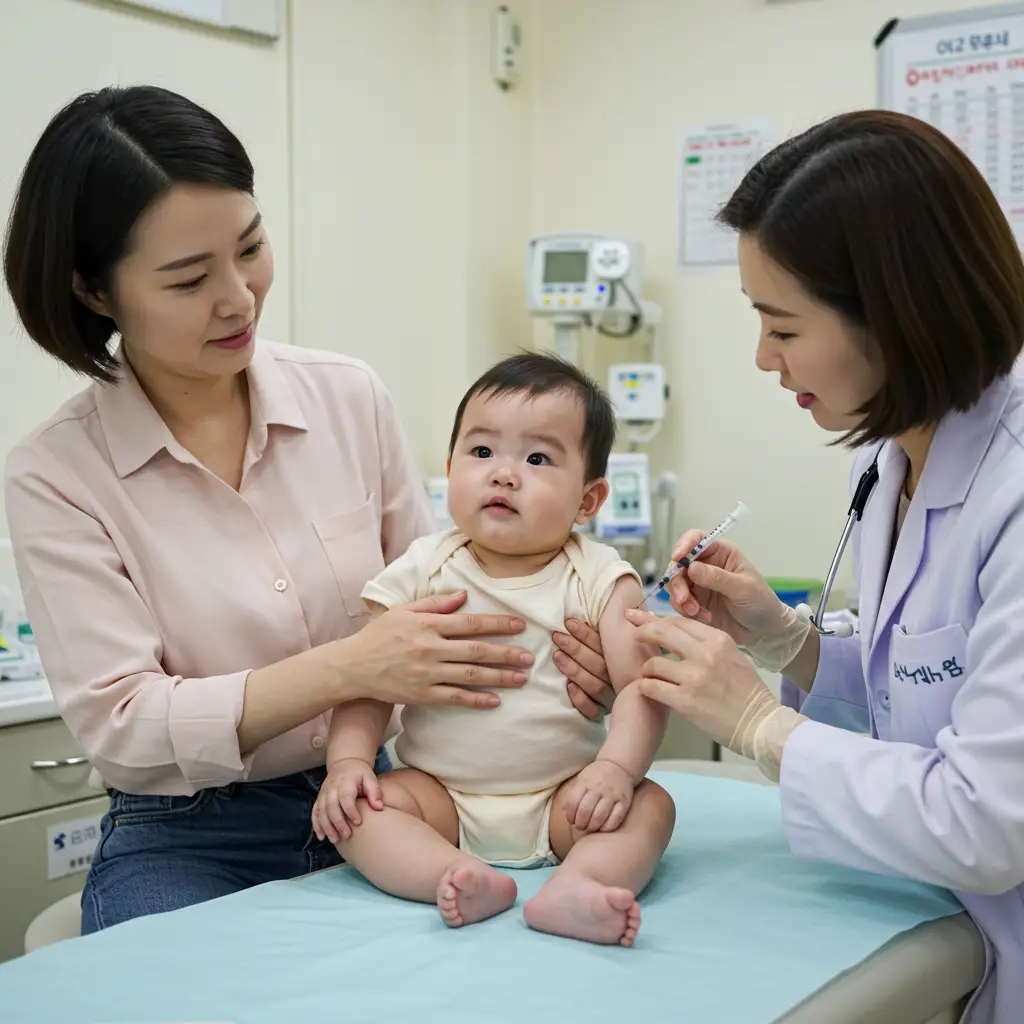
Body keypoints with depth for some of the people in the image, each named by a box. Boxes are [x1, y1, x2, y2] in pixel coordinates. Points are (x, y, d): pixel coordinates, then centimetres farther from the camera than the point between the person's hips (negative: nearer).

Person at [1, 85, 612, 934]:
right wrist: (349, 667, -24)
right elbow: (120, 725, -13)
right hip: (185, 844, -2)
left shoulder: (350, 397, 0)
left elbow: (433, 596, 9)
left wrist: (543, 642, -13)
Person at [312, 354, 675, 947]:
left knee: (649, 805, -24)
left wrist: (615, 768, -29)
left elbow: (641, 685, -12)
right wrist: (347, 761, -17)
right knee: (355, 809, -22)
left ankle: (575, 887, -46)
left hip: (562, 801, -1)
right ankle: (458, 878, -42)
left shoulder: (598, 580, -5)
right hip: (443, 797, 1)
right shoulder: (420, 573, -1)